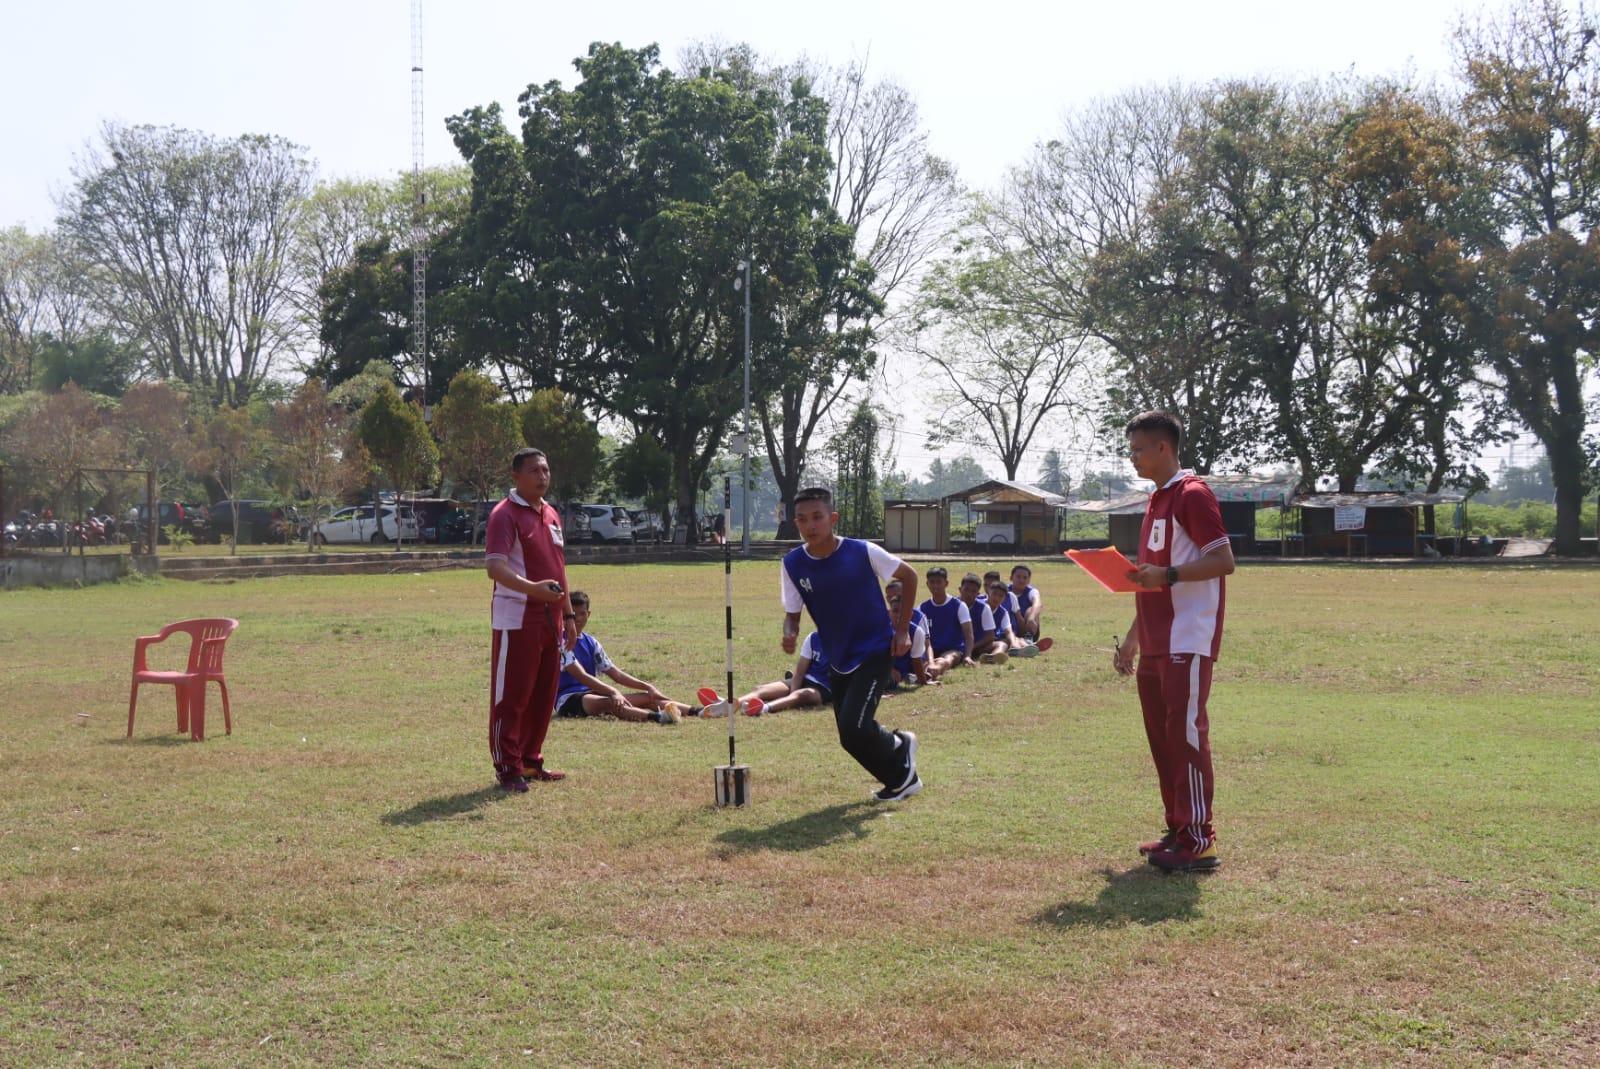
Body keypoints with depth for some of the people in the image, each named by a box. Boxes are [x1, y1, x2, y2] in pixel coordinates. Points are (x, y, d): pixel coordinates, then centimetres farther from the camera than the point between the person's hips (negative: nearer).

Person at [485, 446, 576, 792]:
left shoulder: (551, 514, 16)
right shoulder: (505, 514, -10)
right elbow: (495, 567, -22)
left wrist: (568, 614, 22)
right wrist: (532, 588, -37)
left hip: (551, 618, 8)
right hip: (517, 618, -8)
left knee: (544, 695, 13)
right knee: (511, 696, -2)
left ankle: (531, 761, 24)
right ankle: (508, 769, 4)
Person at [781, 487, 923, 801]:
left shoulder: (862, 552, -18)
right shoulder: (793, 563, -9)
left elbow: (909, 576, -3)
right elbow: (792, 613, 0)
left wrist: (902, 628, -5)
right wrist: (790, 634, -23)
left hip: (875, 653, -5)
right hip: (837, 659, 5)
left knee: (853, 729, -19)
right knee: (850, 736, 7)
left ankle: (899, 746, 13)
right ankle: (901, 777, 31)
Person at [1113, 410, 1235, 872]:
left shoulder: (1192, 495, -9)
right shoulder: (1157, 500, 19)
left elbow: (1224, 560, -18)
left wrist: (1167, 574, -28)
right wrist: (1131, 639, 24)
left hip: (1188, 643, -9)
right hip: (1155, 645, 10)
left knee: (1186, 734, -9)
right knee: (1162, 736, 11)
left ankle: (1198, 842, -5)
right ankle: (1177, 830, 19)